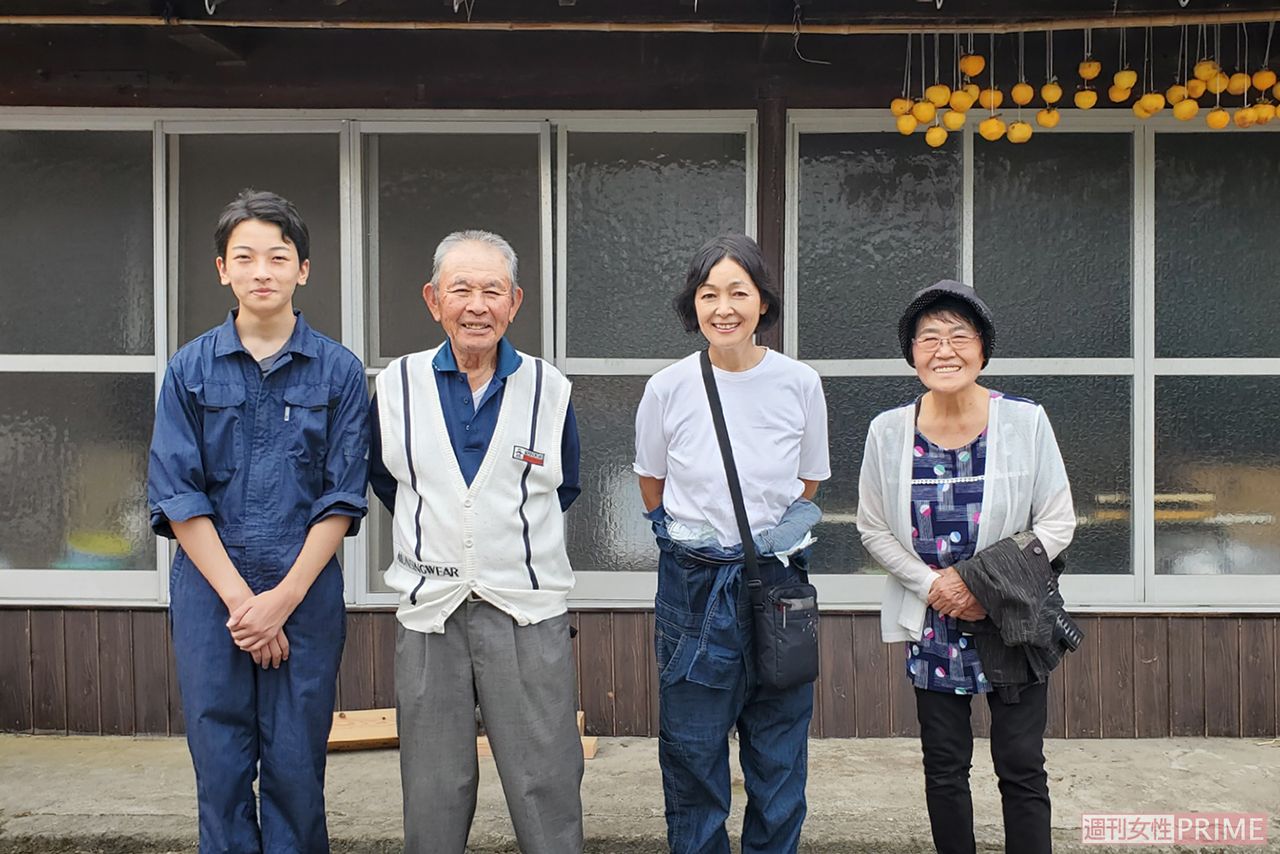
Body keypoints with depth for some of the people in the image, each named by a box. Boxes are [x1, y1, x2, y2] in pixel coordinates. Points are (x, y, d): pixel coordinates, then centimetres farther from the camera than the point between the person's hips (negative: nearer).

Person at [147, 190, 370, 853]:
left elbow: (342, 498, -1)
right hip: (209, 590, 1)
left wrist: (283, 597, -9)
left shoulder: (339, 371, 1)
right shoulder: (190, 369, 4)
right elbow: (175, 495, -1)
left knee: (296, 771, 5)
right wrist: (239, 598, -9)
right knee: (220, 768, 6)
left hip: (306, 593, -1)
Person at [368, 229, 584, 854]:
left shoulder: (549, 390, 1)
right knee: (433, 796, 11)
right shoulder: (397, 385, 3)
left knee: (547, 787, 2)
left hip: (529, 612, -1)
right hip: (428, 613, 1)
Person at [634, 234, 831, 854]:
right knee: (691, 753, 9)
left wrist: (781, 534, -2)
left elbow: (807, 488, 10)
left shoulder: (800, 384, -4)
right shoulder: (667, 388, -6)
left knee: (778, 755, 11)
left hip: (778, 585, 1)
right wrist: (694, 537, 6)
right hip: (694, 588, -1)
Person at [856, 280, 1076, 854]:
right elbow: (873, 528, 3)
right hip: (931, 625, 2)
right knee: (944, 767, 13)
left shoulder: (1026, 422, -9)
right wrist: (932, 585, -10)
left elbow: (1058, 522, -5)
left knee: (1022, 769, 4)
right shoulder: (888, 431, -5)